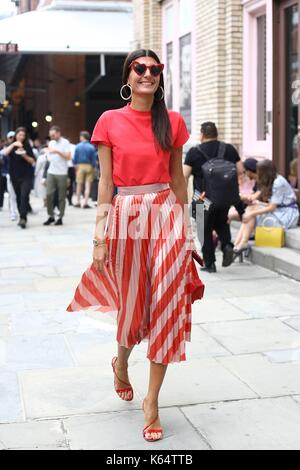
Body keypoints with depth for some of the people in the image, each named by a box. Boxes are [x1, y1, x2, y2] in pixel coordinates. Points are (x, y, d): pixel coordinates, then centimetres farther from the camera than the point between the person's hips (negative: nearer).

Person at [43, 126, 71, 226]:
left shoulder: (65, 142, -4)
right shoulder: (51, 143, 14)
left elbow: (68, 157, -11)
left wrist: (58, 151, -18)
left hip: (62, 173, -5)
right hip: (51, 172, 5)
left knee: (61, 197, 1)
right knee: (49, 194, -3)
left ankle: (60, 218, 8)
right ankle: (51, 216, 8)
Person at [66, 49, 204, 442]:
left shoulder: (172, 122, 6)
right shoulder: (109, 121, 2)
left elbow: (178, 178, 10)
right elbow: (106, 182, 0)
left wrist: (184, 227, 8)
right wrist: (100, 237, -5)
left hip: (165, 216, 1)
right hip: (125, 217, -1)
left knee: (166, 306, -4)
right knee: (133, 303, 10)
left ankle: (152, 401, 7)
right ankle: (121, 363, 43)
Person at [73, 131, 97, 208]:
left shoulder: (78, 146, -3)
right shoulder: (92, 147, -5)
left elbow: (75, 159, 1)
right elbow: (94, 159, -3)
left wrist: (75, 165, 17)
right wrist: (93, 167, 7)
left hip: (80, 166, 1)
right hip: (89, 166, -1)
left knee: (79, 184, 11)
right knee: (88, 185, 1)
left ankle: (78, 202, 17)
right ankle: (85, 203, -4)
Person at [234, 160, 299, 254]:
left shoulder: (279, 183, -19)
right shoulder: (271, 181, 9)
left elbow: (271, 207, -19)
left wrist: (252, 213, -21)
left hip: (288, 215, -8)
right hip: (279, 211, 9)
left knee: (252, 210, -18)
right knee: (250, 208, -10)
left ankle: (243, 244, -17)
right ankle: (236, 244, -21)